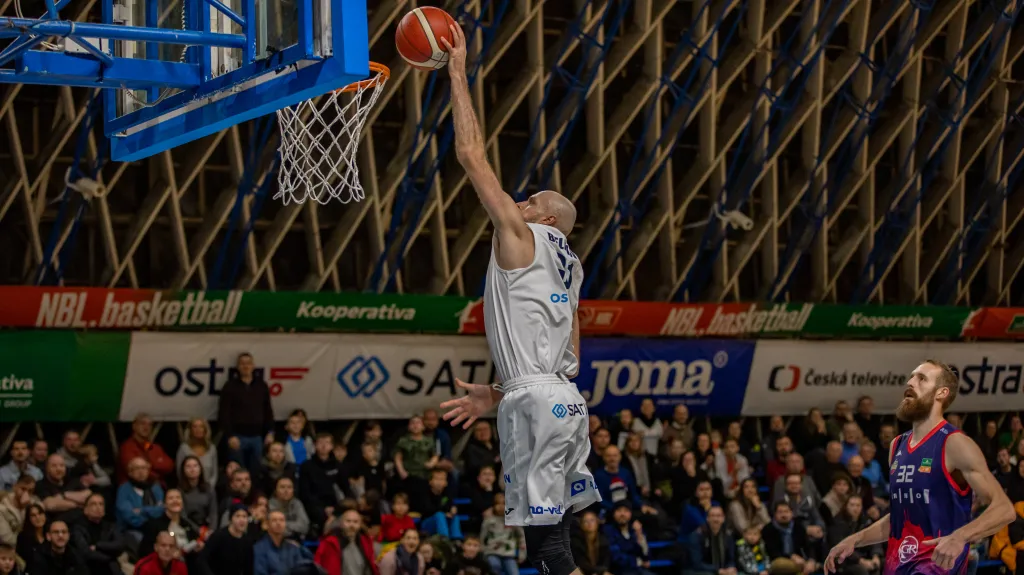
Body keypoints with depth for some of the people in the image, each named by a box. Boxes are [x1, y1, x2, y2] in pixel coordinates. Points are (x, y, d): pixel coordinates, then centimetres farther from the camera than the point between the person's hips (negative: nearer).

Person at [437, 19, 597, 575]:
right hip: (564, 400, 9)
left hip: (535, 404, -9)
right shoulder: (568, 267, 23)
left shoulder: (520, 236, -1)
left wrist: (458, 72, 2)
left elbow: (472, 154, -3)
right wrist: (497, 395, 25)